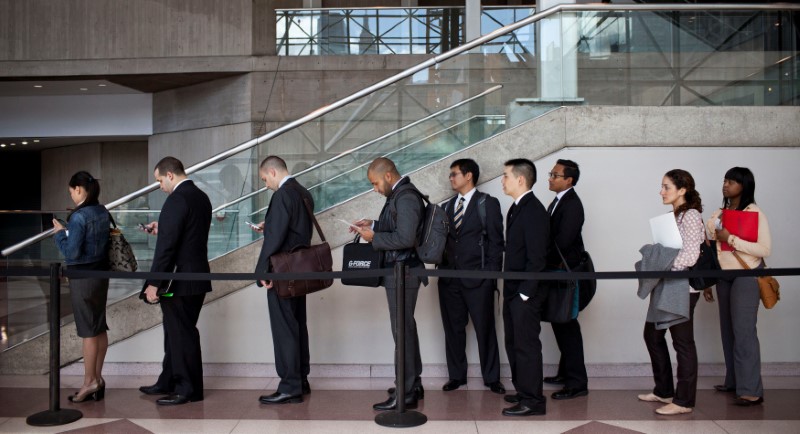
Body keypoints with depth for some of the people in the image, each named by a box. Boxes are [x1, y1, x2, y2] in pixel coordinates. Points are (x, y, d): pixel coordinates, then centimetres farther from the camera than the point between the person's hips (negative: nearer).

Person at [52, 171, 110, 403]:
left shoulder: (79, 216, -18)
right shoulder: (103, 212, 6)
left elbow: (72, 252, -19)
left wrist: (60, 233, -4)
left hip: (83, 277, -8)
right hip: (101, 272, 8)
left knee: (88, 330, 1)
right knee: (99, 328, 12)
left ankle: (90, 382, 10)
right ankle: (97, 378, 22)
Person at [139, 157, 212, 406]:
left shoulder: (177, 199, -17)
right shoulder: (201, 197, 12)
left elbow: (167, 245, -21)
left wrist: (154, 282, -18)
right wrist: (162, 229, 17)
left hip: (179, 280, -10)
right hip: (197, 275, 10)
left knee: (182, 334, 0)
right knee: (177, 332, 18)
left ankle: (190, 390, 9)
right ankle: (169, 382, 29)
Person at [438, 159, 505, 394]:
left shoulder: (488, 204, -1)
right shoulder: (448, 206, 15)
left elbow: (496, 242, -5)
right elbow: (443, 240, 14)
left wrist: (492, 275, -9)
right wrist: (442, 269, 3)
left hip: (478, 278, -5)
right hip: (450, 278, 5)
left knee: (485, 329, 2)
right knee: (453, 329, 9)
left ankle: (491, 378, 13)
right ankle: (456, 376, 20)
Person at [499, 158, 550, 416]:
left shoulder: (534, 211, -16)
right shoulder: (516, 209, 13)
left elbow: (537, 257, -20)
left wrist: (525, 292, -19)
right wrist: (509, 289, 13)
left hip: (525, 292, -10)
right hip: (513, 290, 10)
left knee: (526, 345, -2)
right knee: (514, 343, 17)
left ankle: (533, 400, 8)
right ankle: (523, 391, 29)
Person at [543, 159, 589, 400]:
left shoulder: (572, 204, -17)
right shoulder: (559, 201, 12)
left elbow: (563, 241, -23)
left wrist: (544, 261, -11)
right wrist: (547, 264, 2)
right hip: (556, 272, 9)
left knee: (567, 326, -4)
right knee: (561, 324, 17)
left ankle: (577, 382, 3)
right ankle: (566, 372, 29)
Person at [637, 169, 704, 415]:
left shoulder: (690, 215, -12)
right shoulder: (673, 216, 15)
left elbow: (690, 255, -19)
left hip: (682, 286, -10)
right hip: (665, 286, 10)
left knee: (682, 342, -2)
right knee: (652, 335, 15)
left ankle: (684, 401, 7)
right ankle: (664, 391, 27)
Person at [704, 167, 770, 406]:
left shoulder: (755, 213, -6)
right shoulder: (720, 214, 10)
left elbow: (765, 249, -15)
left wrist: (731, 239, -21)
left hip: (746, 276, -6)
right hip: (724, 277, 6)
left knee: (744, 331, -10)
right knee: (728, 331, 8)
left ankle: (752, 390, -7)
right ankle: (733, 381, 17)